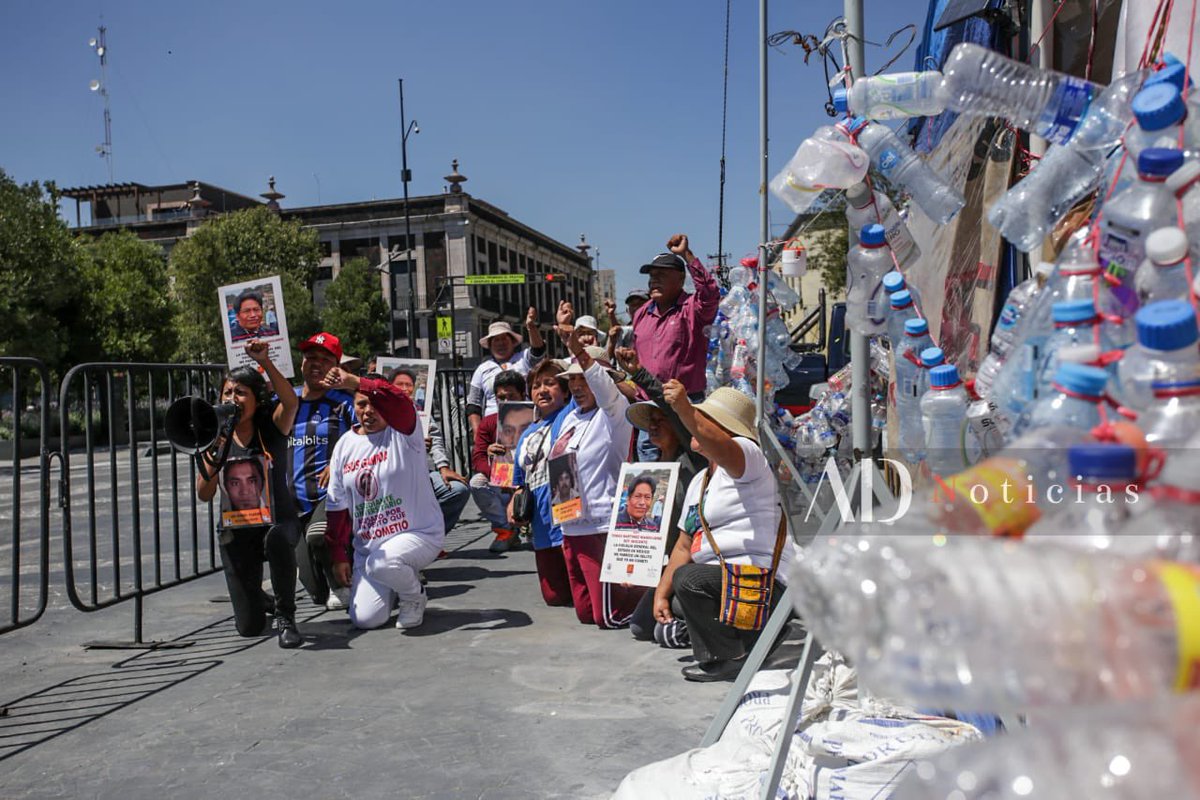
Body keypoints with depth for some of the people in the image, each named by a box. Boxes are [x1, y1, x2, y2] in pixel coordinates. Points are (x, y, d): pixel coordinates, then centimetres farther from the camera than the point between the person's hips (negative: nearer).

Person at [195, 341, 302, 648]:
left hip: (278, 520, -2)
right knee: (249, 627, -2)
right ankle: (259, 599, 38)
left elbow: (290, 403, -28)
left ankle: (286, 618, -20)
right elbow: (204, 495, -1)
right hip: (237, 532, 3)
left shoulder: (271, 428, -5)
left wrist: (265, 362, -39)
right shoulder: (218, 439, 3)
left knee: (278, 539, -42)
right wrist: (211, 465, -21)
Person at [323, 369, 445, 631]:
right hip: (367, 545, 5)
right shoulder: (344, 446, 7)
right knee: (365, 618, -5)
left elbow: (399, 403, -34)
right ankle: (400, 585, 28)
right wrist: (339, 556, 9)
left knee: (381, 563, -36)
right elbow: (338, 507, 11)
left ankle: (413, 596, -1)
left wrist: (354, 382, -44)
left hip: (419, 533, -5)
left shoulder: (403, 432, -8)